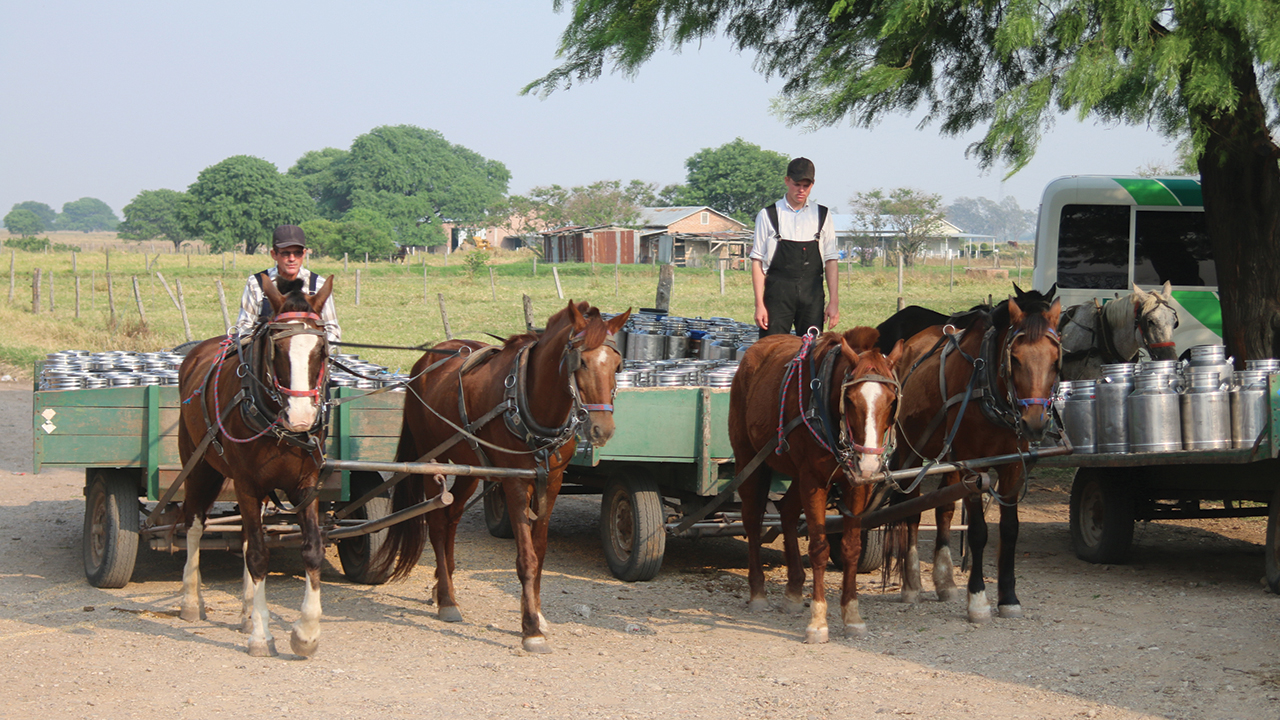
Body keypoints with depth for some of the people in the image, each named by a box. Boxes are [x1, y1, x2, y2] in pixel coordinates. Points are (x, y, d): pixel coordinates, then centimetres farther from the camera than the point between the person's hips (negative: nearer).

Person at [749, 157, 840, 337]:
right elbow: (757, 261, 2)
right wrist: (759, 304, -5)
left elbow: (831, 261, 8)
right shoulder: (768, 216, 4)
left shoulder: (822, 216, 11)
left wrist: (834, 302, 0)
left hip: (812, 295, 2)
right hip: (778, 293, -2)